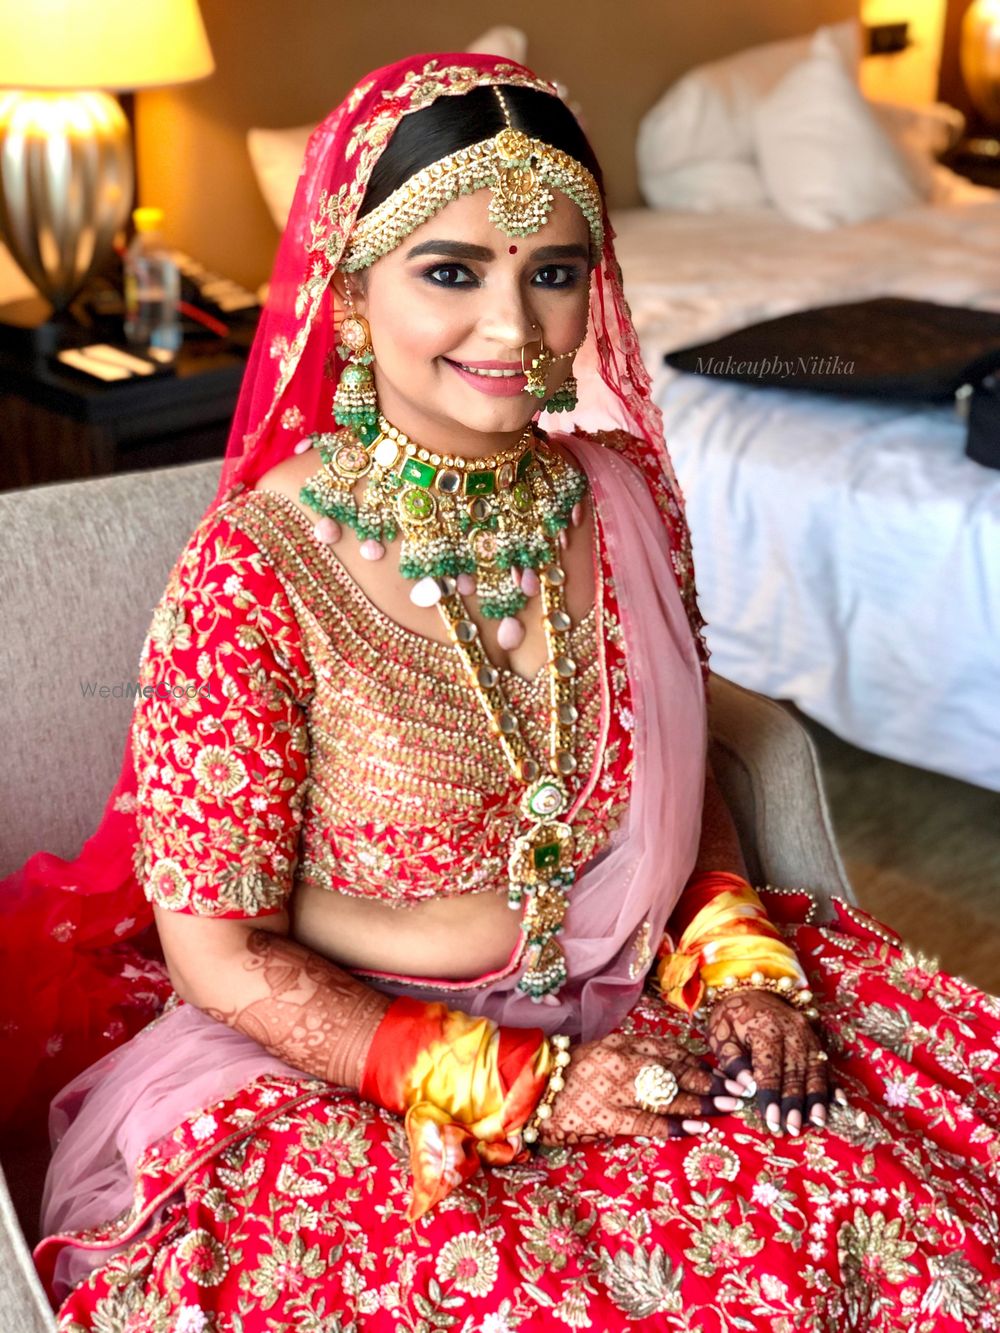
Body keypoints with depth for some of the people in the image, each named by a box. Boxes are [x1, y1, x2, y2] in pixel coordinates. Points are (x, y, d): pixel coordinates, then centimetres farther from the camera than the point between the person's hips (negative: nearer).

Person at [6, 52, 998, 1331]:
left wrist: (745, 962, -7)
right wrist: (522, 1088, -16)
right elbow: (221, 953, -13)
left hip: (635, 1015, 4)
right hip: (348, 1069, -4)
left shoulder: (626, 498, -3)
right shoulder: (254, 575, -18)